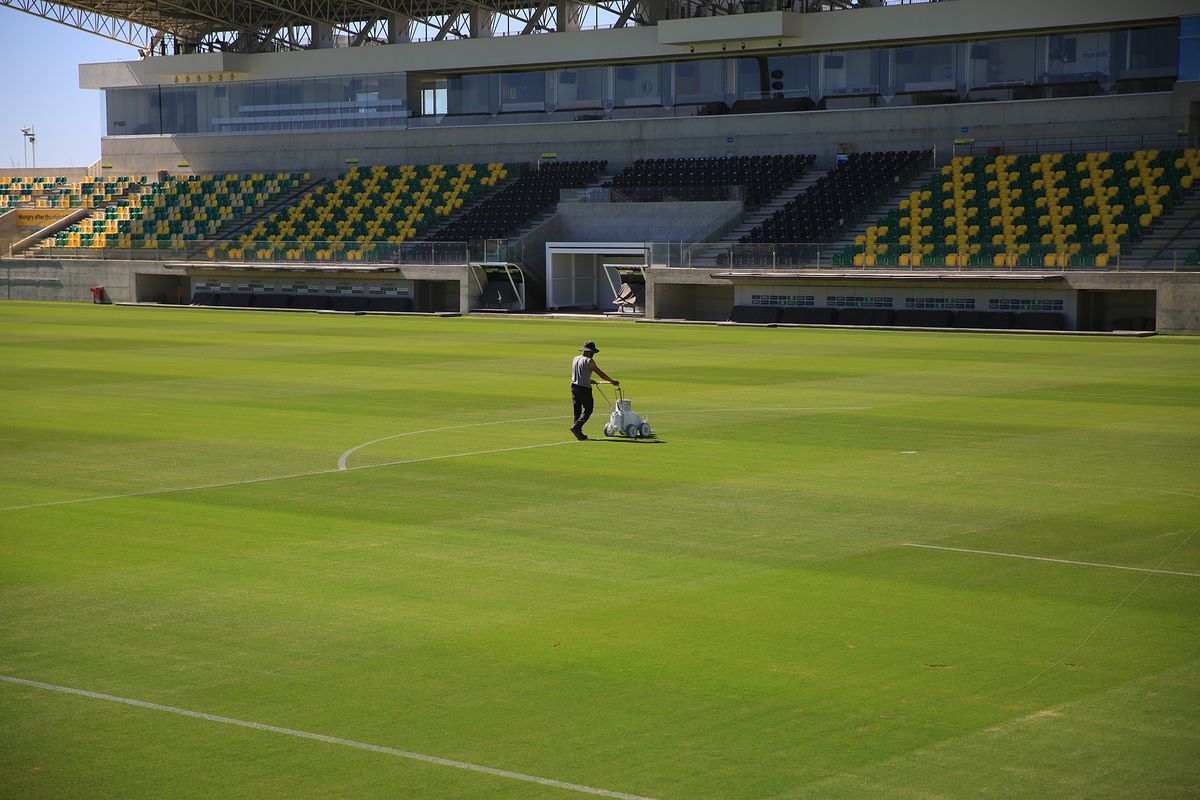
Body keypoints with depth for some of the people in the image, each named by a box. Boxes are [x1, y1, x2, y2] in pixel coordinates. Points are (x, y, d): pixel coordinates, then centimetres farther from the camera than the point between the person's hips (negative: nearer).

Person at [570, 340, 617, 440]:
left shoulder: (575, 359, 11)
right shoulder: (589, 361, -10)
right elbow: (600, 373, -7)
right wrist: (612, 381, 4)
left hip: (574, 386, 7)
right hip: (584, 389, -7)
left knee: (577, 410, 9)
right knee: (588, 409, 3)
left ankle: (579, 433, 9)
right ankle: (576, 427, -13)